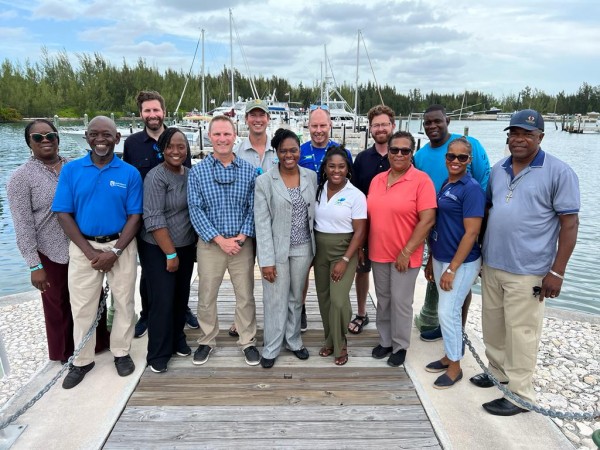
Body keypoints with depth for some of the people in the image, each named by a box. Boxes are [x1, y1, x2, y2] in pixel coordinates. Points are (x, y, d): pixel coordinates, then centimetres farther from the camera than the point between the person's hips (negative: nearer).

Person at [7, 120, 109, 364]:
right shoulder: (21, 177, -9)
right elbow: (23, 226, -12)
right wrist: (34, 265, -15)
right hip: (51, 253, -4)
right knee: (58, 306, 14)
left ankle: (99, 342, 38)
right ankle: (66, 353, 35)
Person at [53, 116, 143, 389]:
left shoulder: (130, 173, -4)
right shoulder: (71, 170, -2)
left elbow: (135, 216, -5)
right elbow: (63, 214, -5)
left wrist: (115, 252, -14)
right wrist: (89, 252, -12)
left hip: (121, 246, 0)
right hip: (83, 247, 1)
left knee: (124, 302, 9)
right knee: (82, 306, 9)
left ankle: (121, 353, 28)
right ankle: (82, 360, 27)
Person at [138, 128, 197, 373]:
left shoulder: (191, 174, 5)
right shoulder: (156, 177, -14)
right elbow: (154, 219, -19)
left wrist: (188, 247, 7)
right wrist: (170, 254, -17)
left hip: (186, 247, 6)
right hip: (158, 250, -6)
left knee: (181, 297, 14)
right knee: (162, 300, -1)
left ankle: (178, 340, 32)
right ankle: (158, 354, 14)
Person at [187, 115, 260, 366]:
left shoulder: (249, 170, 0)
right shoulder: (197, 171, -3)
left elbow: (253, 208, 0)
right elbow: (195, 210, -7)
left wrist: (243, 236, -13)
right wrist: (219, 239, -14)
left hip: (242, 243, 1)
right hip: (210, 244, 0)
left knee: (245, 295, 9)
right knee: (206, 296, 11)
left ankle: (248, 342, 26)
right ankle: (206, 341, 30)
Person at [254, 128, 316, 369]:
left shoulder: (311, 176, 2)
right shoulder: (264, 181, -9)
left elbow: (314, 213, 7)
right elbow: (262, 223, -11)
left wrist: (315, 248, 6)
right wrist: (266, 260, -13)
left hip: (303, 248, 3)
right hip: (277, 249, -3)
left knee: (296, 297, 16)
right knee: (275, 300, 6)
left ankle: (293, 340, 35)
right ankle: (271, 348, 23)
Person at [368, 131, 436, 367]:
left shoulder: (421, 180, -11)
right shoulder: (377, 180, 6)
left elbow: (427, 220, -16)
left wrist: (406, 252, -17)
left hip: (405, 256, -5)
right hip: (378, 253, 5)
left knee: (401, 301, 5)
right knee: (383, 300, 16)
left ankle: (400, 346, 23)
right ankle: (385, 341, 32)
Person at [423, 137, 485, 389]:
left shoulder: (471, 189, -14)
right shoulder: (444, 185, 8)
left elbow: (471, 232, -18)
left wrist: (452, 269, -18)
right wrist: (431, 260, 15)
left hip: (462, 262, -7)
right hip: (440, 258, 7)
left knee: (448, 312, -3)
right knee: (447, 310, 16)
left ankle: (455, 367, 15)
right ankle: (449, 356, 32)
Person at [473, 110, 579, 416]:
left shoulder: (559, 173, -8)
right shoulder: (498, 169, 9)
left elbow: (570, 223, -9)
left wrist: (557, 272, -13)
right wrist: (479, 252, 13)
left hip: (527, 272, -6)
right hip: (491, 265, 6)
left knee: (520, 333, 3)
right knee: (492, 326, 18)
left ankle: (520, 394, 19)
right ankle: (498, 372, 38)